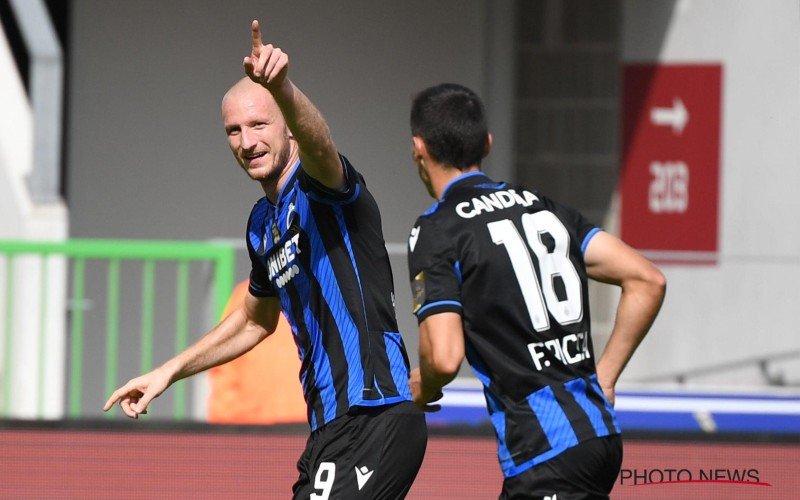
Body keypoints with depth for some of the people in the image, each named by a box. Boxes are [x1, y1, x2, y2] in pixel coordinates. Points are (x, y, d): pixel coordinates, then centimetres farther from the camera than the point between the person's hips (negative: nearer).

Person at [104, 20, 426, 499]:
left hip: (374, 419, -10)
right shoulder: (263, 222, 18)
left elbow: (317, 142, -35)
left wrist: (282, 89, -55)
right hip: (333, 428, 10)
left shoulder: (319, 186, -9)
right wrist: (169, 371, 33)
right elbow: (256, 320, 34)